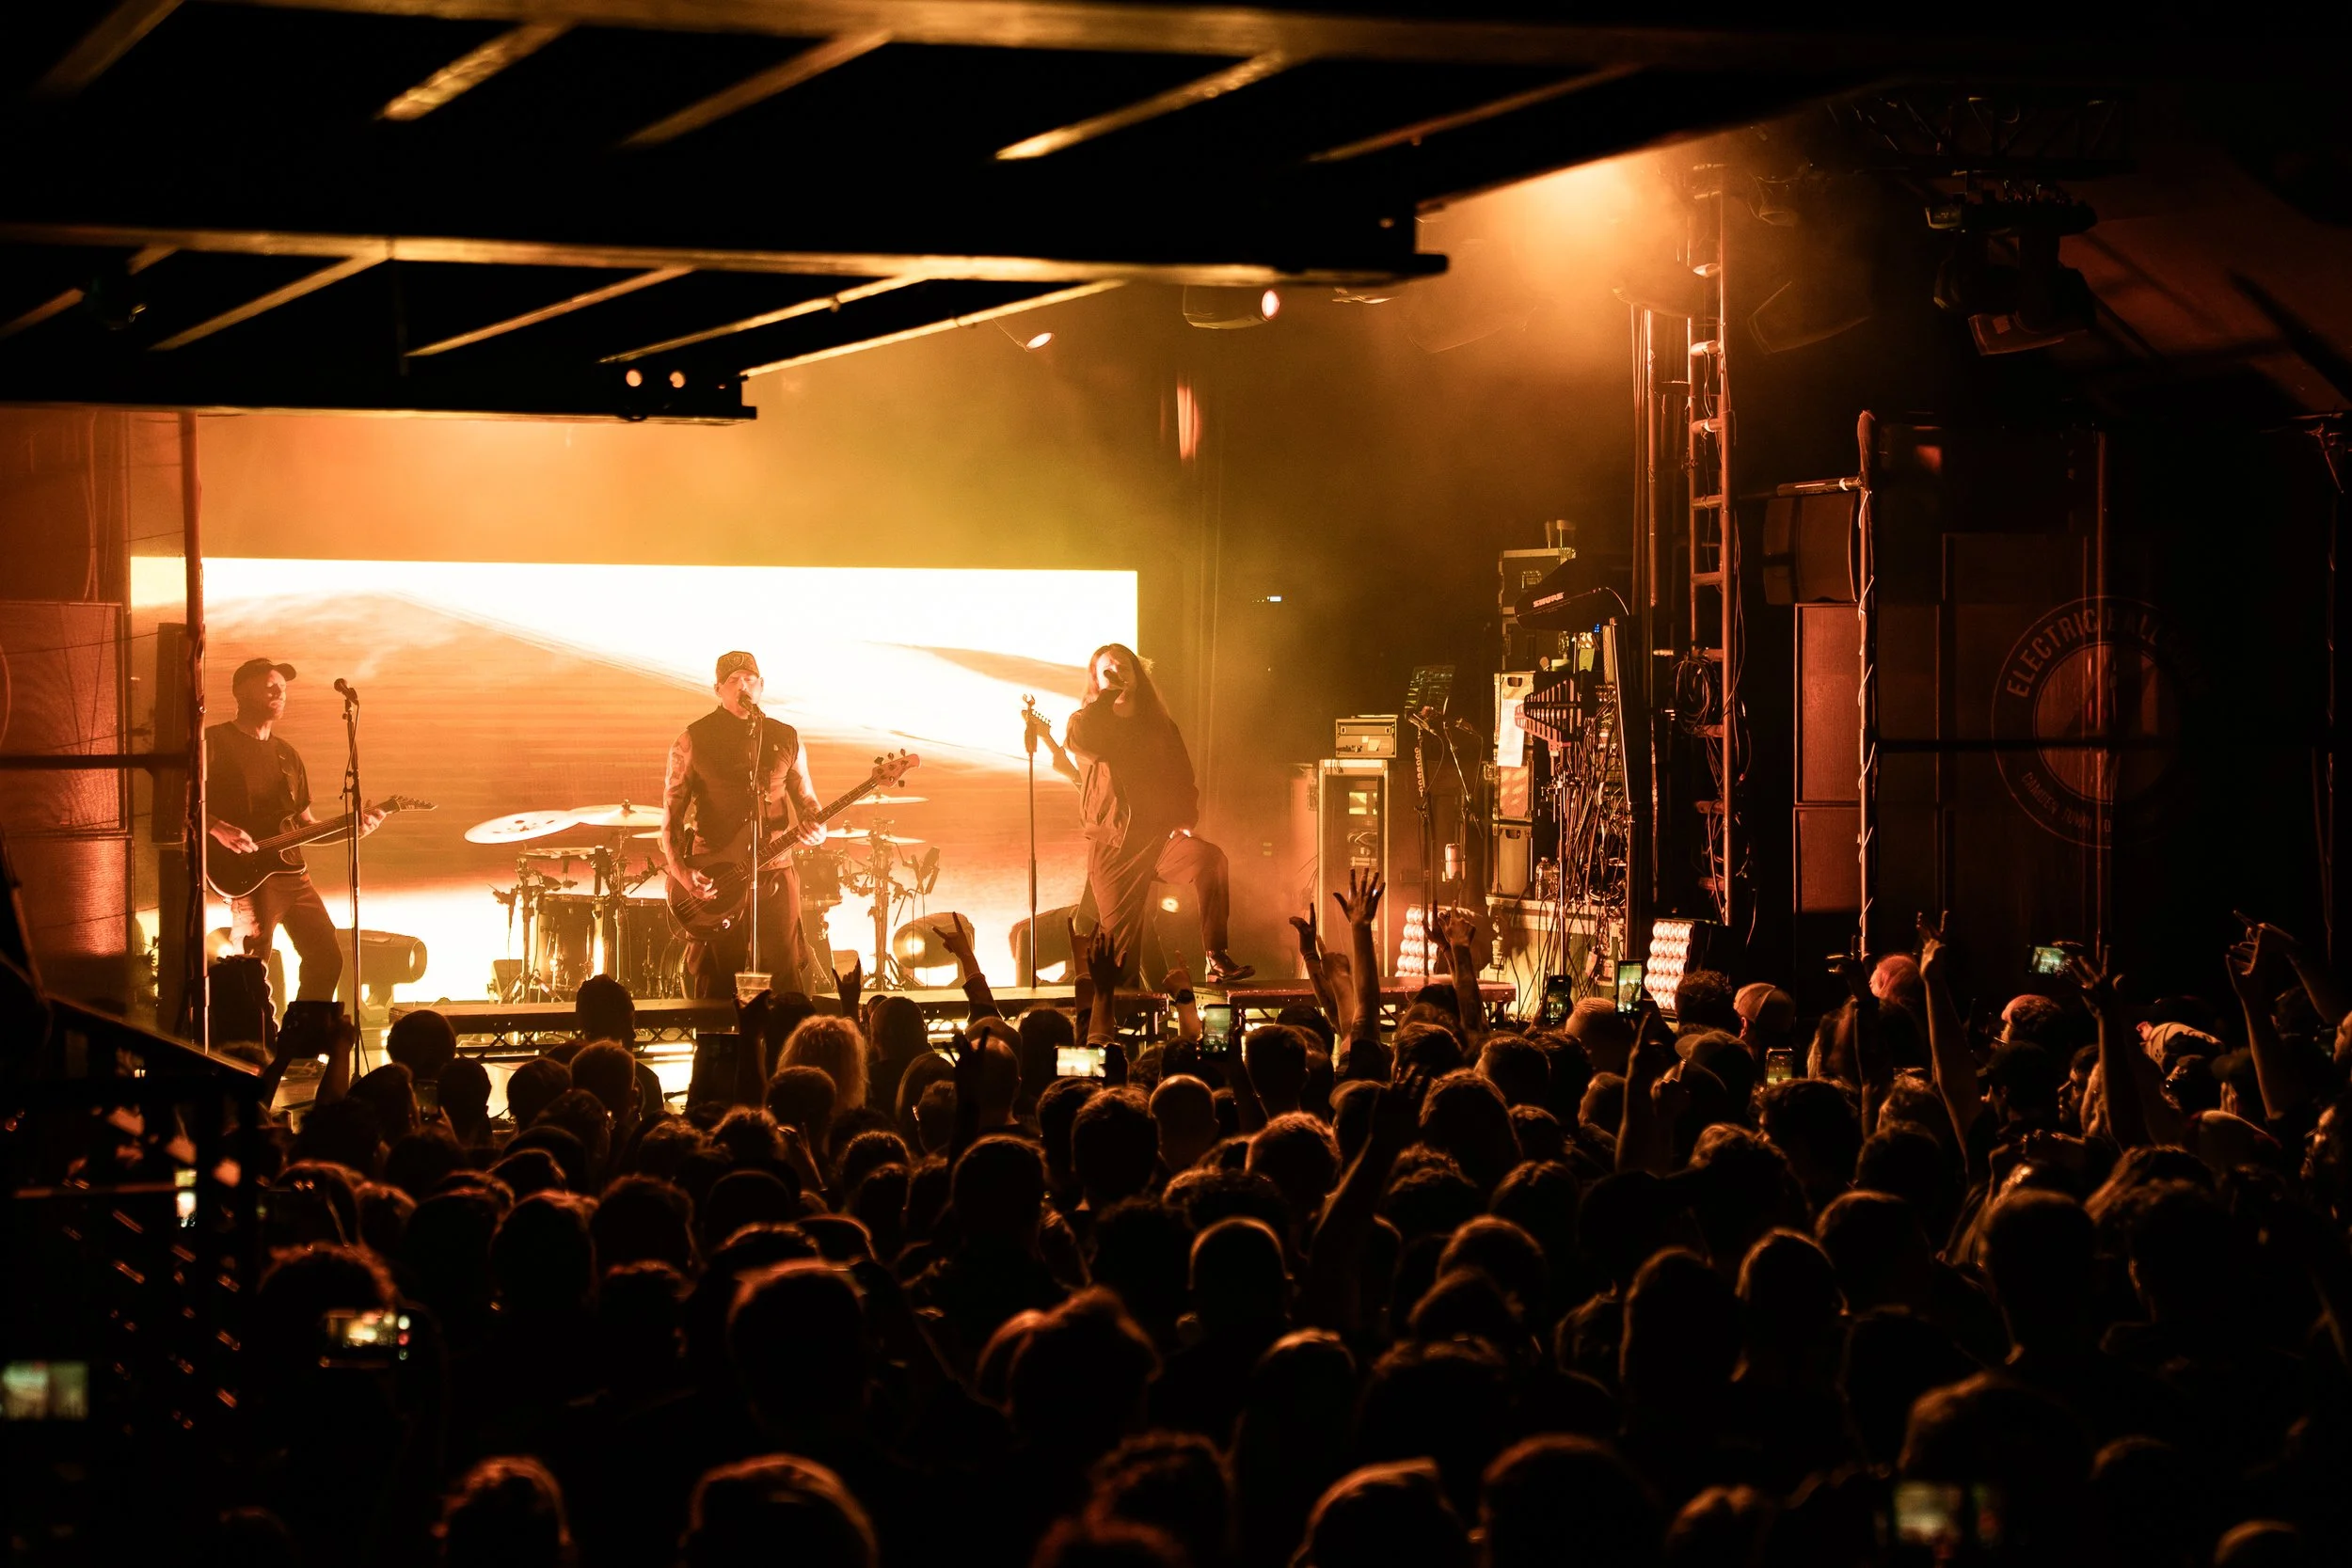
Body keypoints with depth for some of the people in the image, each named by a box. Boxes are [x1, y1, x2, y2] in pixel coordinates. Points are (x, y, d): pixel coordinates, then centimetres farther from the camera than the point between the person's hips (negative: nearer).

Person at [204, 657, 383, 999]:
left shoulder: (287, 754, 19)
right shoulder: (215, 742, -3)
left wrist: (351, 829, 5)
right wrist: (216, 827, -24)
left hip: (292, 873, 7)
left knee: (326, 959, 6)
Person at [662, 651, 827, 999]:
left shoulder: (787, 739, 10)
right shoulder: (692, 741, 2)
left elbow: (805, 799, 17)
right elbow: (671, 816, 2)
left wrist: (815, 827, -7)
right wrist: (682, 872, -12)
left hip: (775, 875, 2)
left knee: (786, 981, -1)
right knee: (717, 991, -1)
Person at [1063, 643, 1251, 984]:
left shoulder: (1161, 726, 15)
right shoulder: (1089, 723, 7)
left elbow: (1183, 780, 16)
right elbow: (1081, 741, -19)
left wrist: (1184, 821, -4)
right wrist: (1109, 694, -9)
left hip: (1161, 835, 1)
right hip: (1112, 844, -1)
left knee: (1209, 858, -31)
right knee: (1120, 945, -9)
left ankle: (1217, 959, -32)